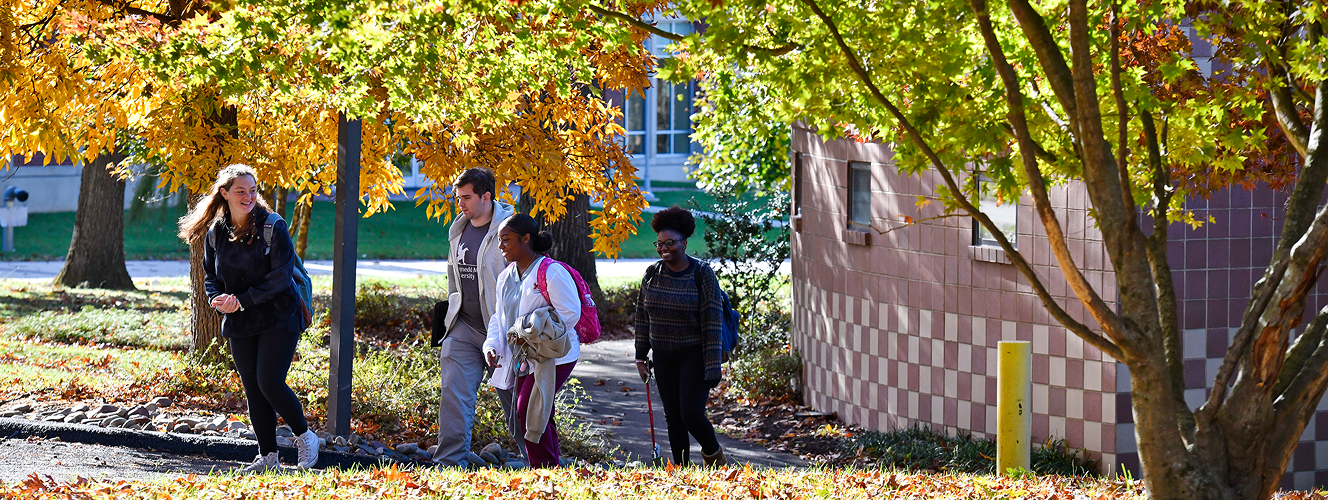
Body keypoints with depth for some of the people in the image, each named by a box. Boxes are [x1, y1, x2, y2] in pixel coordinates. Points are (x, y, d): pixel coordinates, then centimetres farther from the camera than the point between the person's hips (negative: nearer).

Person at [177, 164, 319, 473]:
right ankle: (267, 457, 14)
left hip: (278, 318, -5)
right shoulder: (215, 232, 5)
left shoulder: (273, 227, -11)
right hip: (239, 324, 5)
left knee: (269, 382, -15)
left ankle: (304, 436, 7)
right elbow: (211, 276, 14)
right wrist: (220, 300, -9)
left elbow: (281, 276, -15)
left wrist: (242, 300, -20)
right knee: (252, 389, 5)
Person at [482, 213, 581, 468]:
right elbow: (499, 317, 19)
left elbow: (570, 313, -17)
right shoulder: (506, 277, 12)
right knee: (540, 418, 9)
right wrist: (492, 345, 1)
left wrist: (535, 332, -20)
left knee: (528, 410, -16)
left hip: (555, 356, -8)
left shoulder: (551, 272, -14)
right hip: (524, 358, 8)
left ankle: (544, 467, -8)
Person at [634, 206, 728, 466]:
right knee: (673, 417, 7)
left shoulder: (702, 274, -12)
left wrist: (712, 367, -17)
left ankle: (713, 453, 18)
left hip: (694, 355, -5)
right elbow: (642, 315, 11)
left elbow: (712, 322, -13)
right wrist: (641, 356, 9)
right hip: (664, 357, 5)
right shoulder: (653, 273, 2)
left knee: (691, 415, -11)